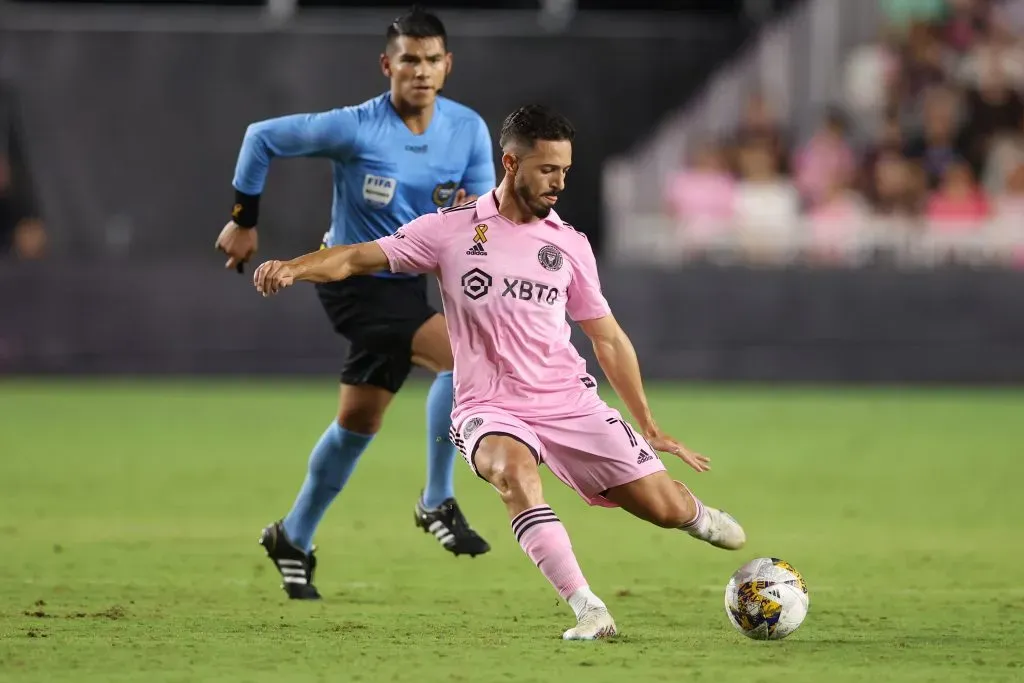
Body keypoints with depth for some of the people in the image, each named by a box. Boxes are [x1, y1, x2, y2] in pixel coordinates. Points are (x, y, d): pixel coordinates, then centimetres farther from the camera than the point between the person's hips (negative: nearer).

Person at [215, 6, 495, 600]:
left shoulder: (468, 129, -2)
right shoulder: (355, 129, -17)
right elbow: (262, 137, -5)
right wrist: (245, 220, 0)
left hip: (407, 284, 6)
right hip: (357, 281, -6)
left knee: (358, 423, 6)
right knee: (464, 354, -23)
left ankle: (294, 538, 23)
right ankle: (438, 502, -13)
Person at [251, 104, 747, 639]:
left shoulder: (569, 244, 8)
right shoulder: (451, 229, 0)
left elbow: (608, 338, 15)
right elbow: (360, 258, -2)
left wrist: (649, 428, 17)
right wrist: (293, 268, -21)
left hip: (571, 404, 3)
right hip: (489, 409, -3)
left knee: (663, 507, -4)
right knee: (514, 470, -38)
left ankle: (697, 516, 36)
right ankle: (588, 611, -39)